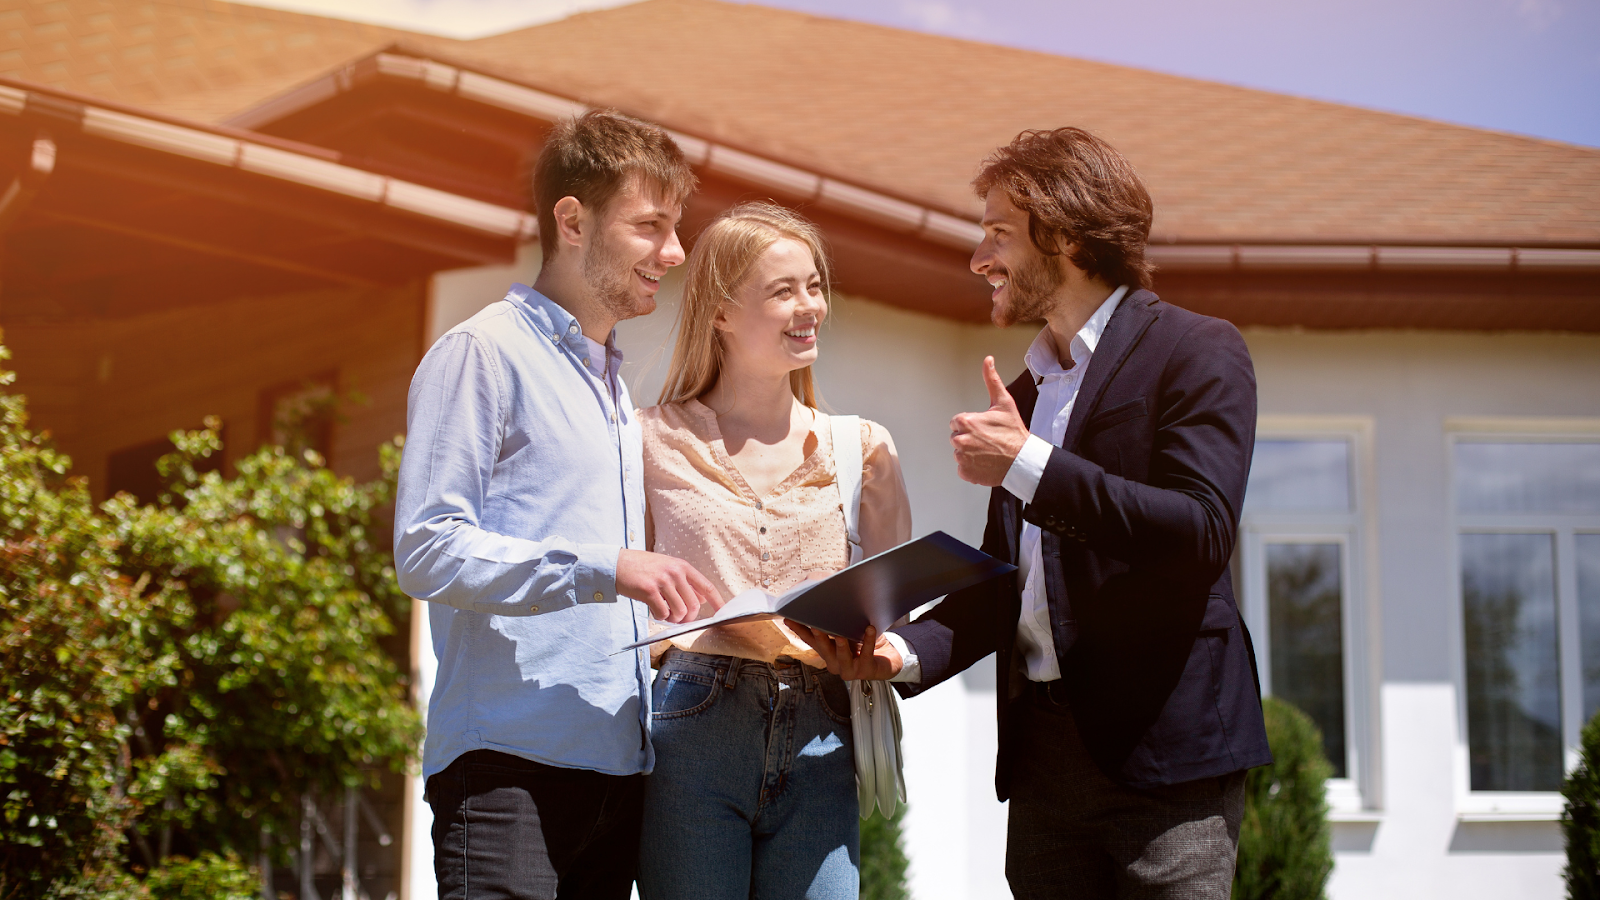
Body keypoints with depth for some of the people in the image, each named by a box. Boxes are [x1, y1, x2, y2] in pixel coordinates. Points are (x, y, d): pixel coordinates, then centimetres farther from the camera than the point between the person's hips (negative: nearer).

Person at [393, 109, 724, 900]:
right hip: (509, 764, -8)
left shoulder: (615, 387, 25)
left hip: (614, 766, 8)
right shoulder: (486, 352, -2)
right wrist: (602, 569, -20)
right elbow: (427, 551, -13)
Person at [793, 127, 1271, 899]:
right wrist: (907, 650, 0)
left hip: (1159, 750, -7)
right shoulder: (1023, 394, 21)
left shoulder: (1196, 354, -2)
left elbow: (1201, 533, -16)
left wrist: (1028, 466, -17)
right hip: (1043, 757, 7)